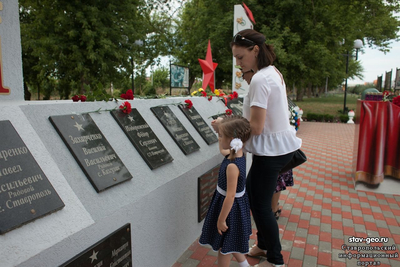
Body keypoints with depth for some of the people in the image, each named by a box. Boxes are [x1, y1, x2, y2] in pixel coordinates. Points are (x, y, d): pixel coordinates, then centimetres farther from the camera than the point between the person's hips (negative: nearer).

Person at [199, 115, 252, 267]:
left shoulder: (232, 166, -33)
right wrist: (221, 128, 11)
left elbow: (230, 196, -29)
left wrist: (221, 220, -20)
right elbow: (222, 150, 19)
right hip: (237, 203, 9)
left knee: (223, 246, 14)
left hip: (230, 207, -9)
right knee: (229, 244, 29)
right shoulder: (236, 154, -6)